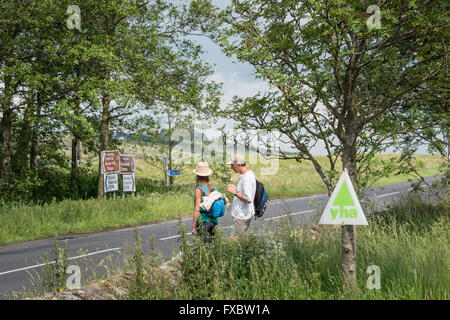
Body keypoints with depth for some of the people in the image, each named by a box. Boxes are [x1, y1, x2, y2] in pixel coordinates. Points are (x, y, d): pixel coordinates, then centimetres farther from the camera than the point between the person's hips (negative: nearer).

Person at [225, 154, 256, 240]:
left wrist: (235, 192, -18)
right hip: (243, 214, 10)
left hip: (243, 215, -10)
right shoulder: (248, 174, 11)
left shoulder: (247, 178, -22)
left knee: (234, 240, -8)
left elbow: (248, 199, -26)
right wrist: (236, 188, 11)